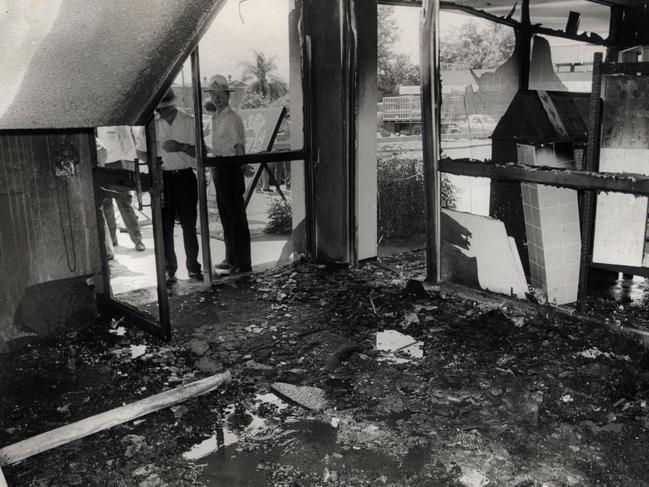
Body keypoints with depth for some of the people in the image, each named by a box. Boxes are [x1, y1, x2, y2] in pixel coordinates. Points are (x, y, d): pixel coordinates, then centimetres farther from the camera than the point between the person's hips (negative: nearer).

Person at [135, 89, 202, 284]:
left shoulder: (189, 122, 0)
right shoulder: (152, 125, 5)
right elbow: (140, 151, 14)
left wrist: (181, 147, -18)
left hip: (185, 177, -1)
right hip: (162, 178, 1)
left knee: (189, 224, 3)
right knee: (164, 225, 2)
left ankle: (193, 266, 14)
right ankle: (169, 268, 12)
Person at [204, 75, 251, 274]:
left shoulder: (231, 118, -12)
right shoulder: (215, 118, 15)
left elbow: (239, 149, -16)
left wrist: (238, 172, -19)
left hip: (231, 170, -10)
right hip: (220, 170, 10)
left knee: (236, 218, -4)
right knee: (226, 218, 16)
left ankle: (243, 264, 3)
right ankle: (231, 259, 28)